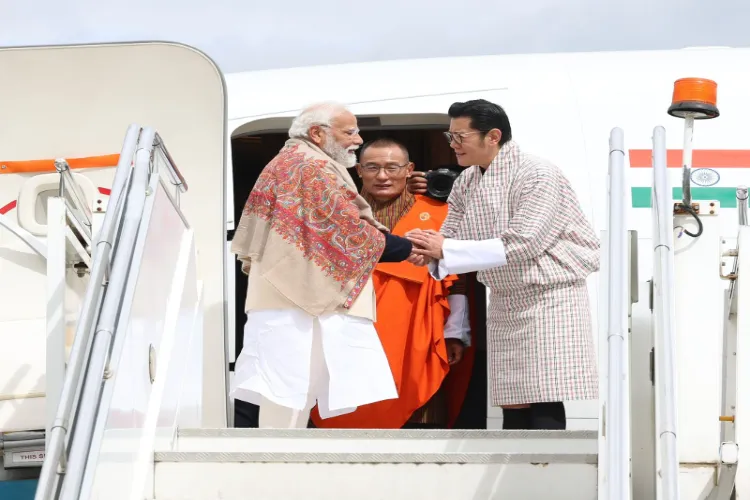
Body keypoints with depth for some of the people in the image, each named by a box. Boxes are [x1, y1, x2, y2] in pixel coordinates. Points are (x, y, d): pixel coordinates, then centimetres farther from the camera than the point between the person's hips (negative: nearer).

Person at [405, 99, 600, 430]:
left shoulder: (538, 176, -17)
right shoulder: (466, 183, 6)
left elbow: (521, 246, -24)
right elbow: (450, 239, 5)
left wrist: (445, 250, -24)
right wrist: (431, 254, -20)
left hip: (549, 300, -7)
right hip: (505, 303, 7)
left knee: (543, 403, -12)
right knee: (513, 403, 6)